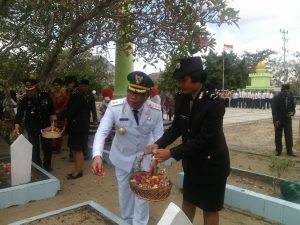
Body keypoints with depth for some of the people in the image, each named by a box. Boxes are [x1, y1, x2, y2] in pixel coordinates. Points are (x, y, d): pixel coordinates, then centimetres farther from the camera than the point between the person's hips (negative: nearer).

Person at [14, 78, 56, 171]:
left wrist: (53, 116, 3)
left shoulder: (45, 96, -7)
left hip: (45, 125, 2)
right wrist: (17, 126, -28)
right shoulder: (24, 100, -11)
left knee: (47, 147, 12)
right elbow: (19, 114, -16)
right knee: (34, 149, 4)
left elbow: (51, 108, 7)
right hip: (32, 128, -1)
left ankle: (47, 165, 32)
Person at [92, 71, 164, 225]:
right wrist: (97, 155, -45)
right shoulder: (114, 106, -26)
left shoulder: (155, 110, -23)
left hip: (145, 156, 0)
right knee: (124, 191, 20)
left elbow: (159, 137, -16)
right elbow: (102, 131, -30)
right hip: (122, 156, 1)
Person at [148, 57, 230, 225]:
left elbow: (204, 138, -27)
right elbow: (177, 127, 2)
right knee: (188, 200, 23)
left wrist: (172, 153, -27)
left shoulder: (215, 102, -25)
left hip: (212, 162, -6)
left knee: (210, 208, 13)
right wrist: (159, 144, -13)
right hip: (192, 160, 6)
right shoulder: (181, 98, -6)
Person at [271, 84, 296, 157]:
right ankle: (278, 151, 18)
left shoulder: (291, 98, 2)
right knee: (278, 136, 7)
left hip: (288, 120, 3)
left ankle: (289, 151, 13)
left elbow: (293, 107, 12)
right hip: (279, 120, -3)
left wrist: (292, 112, -11)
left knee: (289, 136, 3)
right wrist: (275, 120, -19)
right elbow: (274, 110, -12)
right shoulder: (276, 98, -10)